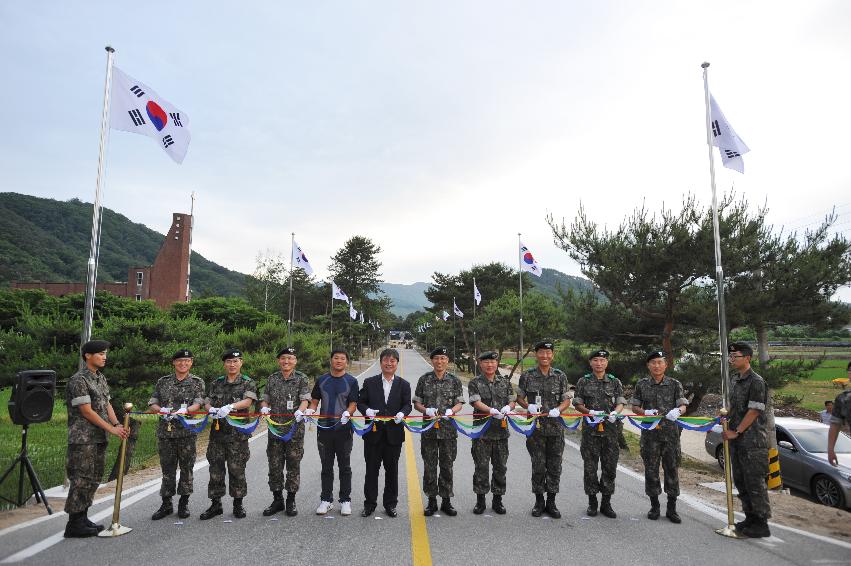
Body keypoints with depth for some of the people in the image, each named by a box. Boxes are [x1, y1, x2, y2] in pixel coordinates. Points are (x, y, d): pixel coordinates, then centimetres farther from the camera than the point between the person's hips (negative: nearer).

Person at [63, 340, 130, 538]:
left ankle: (82, 519, 22)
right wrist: (112, 429, -16)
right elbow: (86, 411, -17)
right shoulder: (78, 380, -13)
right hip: (83, 439, -9)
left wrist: (118, 424, -3)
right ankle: (74, 525, 4)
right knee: (81, 480, -4)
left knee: (94, 479, 13)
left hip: (99, 439, 9)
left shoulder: (101, 379, 14)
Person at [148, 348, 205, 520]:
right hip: (165, 431, 2)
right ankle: (166, 505, 19)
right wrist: (161, 410, -14)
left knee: (186, 467, 4)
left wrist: (185, 411, -28)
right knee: (167, 468, 8)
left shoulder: (197, 382, 4)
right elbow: (152, 404, 7)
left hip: (187, 431, -2)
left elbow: (198, 404, -8)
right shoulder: (163, 382, 11)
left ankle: (184, 503, 17)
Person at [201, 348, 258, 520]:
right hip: (217, 432, 3)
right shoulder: (216, 383, 12)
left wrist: (230, 406, -34)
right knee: (215, 469, 7)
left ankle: (238, 504, 17)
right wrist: (211, 409, -18)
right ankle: (215, 504, 20)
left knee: (237, 469, 3)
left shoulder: (248, 383, 0)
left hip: (238, 434, -3)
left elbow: (248, 401, -16)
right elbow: (207, 402, 7)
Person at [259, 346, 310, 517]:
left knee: (293, 466, 4)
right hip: (275, 429, 3)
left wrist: (300, 411, -31)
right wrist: (264, 407, -10)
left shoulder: (302, 379, -1)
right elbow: (265, 399, 12)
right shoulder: (272, 379, 10)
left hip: (295, 429, -3)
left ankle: (291, 501, 17)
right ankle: (277, 500, 21)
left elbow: (305, 399, -11)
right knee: (274, 466, 7)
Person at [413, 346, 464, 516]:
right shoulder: (424, 379, 2)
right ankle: (432, 501, 18)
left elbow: (459, 403, 4)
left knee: (447, 465, 7)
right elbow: (416, 403, 4)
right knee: (429, 465, 6)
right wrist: (427, 410, -16)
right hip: (429, 428, 0)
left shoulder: (454, 380, 2)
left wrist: (451, 411, -17)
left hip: (448, 428, 0)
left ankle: (446, 501, 19)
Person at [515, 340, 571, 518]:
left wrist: (558, 409, -14)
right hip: (535, 427, -1)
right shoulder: (527, 376, 2)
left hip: (555, 426, 1)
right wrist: (528, 406, -12)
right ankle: (539, 502, 18)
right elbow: (519, 397, 8)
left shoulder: (560, 376, 4)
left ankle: (551, 502, 19)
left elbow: (567, 400, 5)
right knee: (538, 465, 4)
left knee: (554, 466, 6)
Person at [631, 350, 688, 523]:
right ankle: (654, 506, 18)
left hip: (670, 432, 0)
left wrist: (678, 411, -22)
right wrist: (646, 412, -12)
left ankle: (671, 508, 15)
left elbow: (683, 405, 1)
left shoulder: (675, 384, 4)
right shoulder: (642, 384, 5)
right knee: (651, 469, 4)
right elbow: (635, 407, 8)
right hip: (649, 433, 0)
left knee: (672, 469, 3)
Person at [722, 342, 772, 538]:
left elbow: (754, 411, -18)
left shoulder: (756, 381, -14)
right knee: (740, 480, 15)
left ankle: (762, 524, 8)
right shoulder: (735, 380, 13)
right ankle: (750, 518, 26)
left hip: (752, 441, -9)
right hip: (736, 440, 9)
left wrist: (736, 432, -17)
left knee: (755, 481, -2)